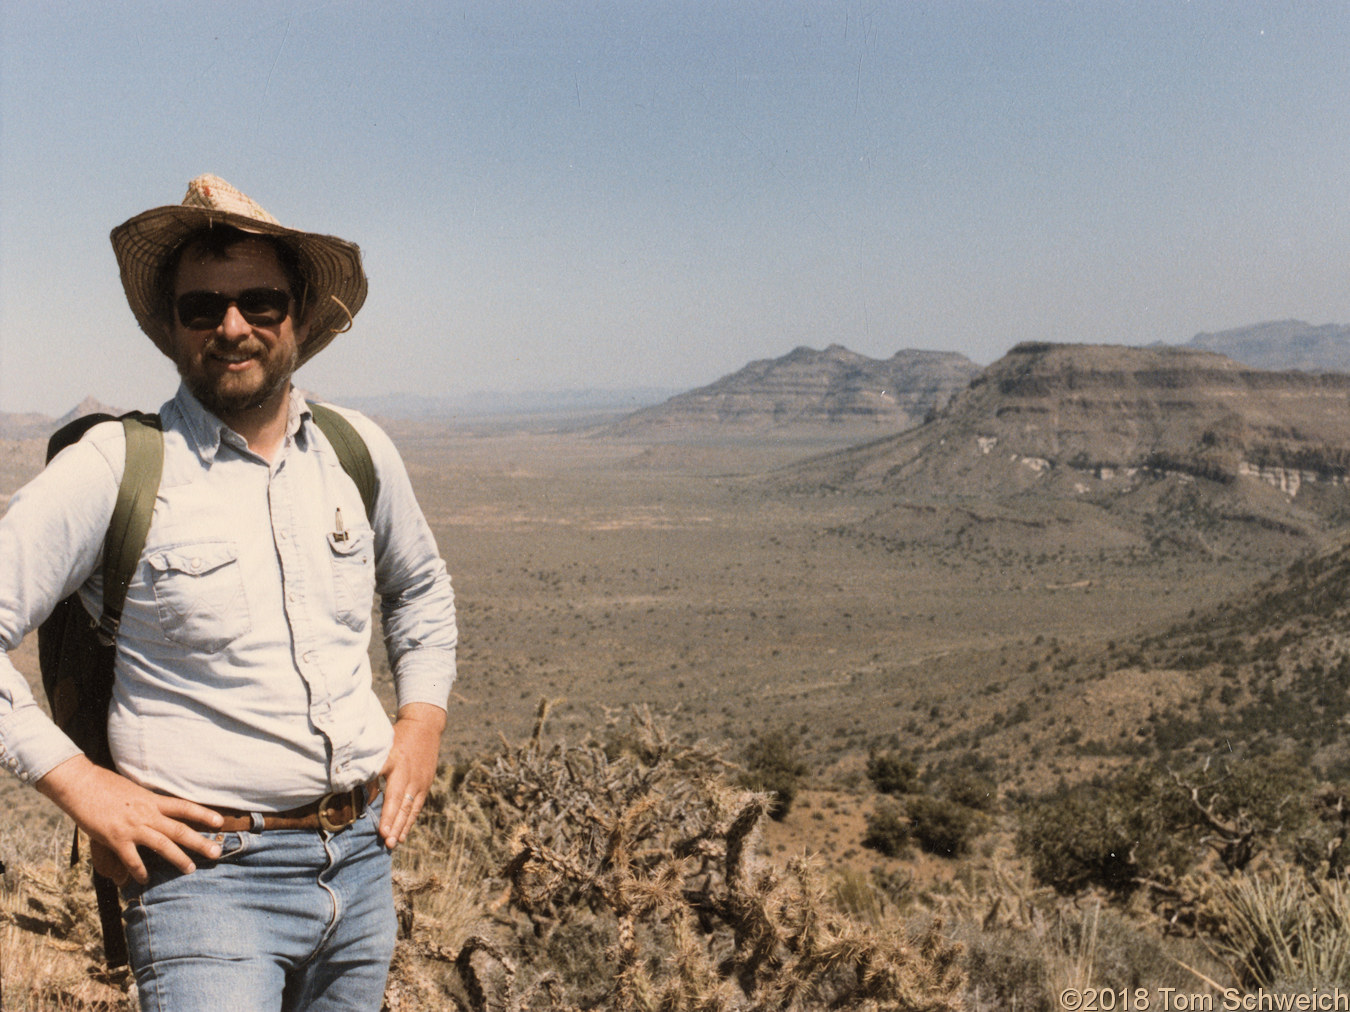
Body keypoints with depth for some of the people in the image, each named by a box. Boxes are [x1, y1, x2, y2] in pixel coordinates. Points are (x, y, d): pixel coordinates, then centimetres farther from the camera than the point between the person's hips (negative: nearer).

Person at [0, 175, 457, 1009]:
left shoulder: (359, 453, 6)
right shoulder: (114, 468, -9)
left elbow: (421, 589, 22)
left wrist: (424, 718, 10)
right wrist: (80, 784, -10)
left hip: (363, 864, 5)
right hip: (209, 876, -4)